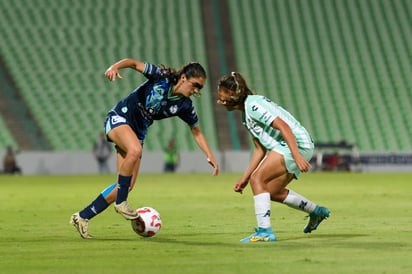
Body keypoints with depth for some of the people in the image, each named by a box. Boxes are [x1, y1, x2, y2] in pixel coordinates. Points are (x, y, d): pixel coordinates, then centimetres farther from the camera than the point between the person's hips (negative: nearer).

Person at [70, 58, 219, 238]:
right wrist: (115, 66, -34)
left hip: (138, 133, 6)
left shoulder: (184, 106, -3)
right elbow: (134, 63, -14)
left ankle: (82, 217, 5)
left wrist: (210, 157, 0)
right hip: (119, 118, -6)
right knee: (135, 150, -38)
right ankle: (120, 202, -24)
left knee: (128, 185, -4)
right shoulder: (161, 77, -16)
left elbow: (196, 132, 8)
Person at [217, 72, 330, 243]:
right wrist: (244, 179, 16)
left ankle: (264, 231, -19)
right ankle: (317, 212, 31)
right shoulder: (246, 115, 18)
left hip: (297, 144, -10)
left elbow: (283, 126, -22)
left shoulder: (253, 105, -13)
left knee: (257, 179, -17)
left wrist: (296, 156, -30)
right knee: (272, 192, 17)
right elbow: (260, 150, 18)